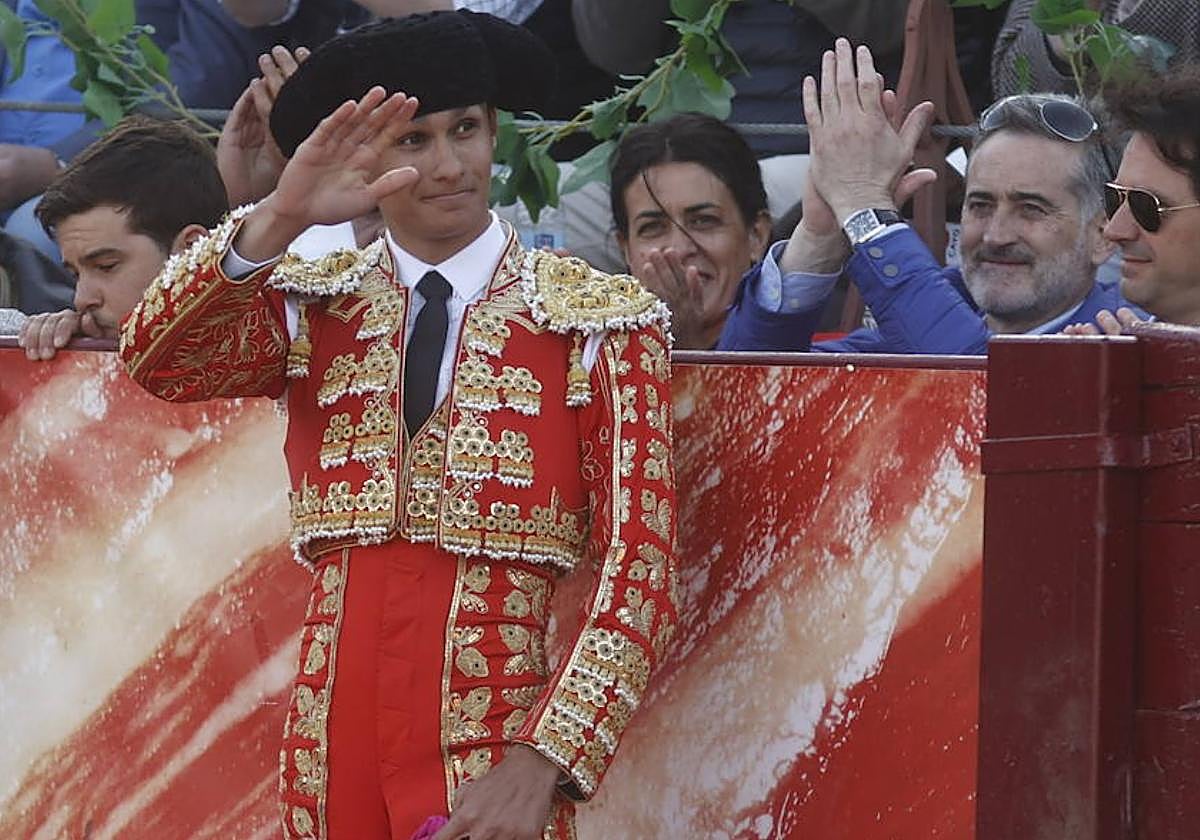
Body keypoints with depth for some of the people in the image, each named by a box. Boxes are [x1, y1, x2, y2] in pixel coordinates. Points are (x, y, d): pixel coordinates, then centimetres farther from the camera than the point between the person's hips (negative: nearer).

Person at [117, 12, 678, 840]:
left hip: (495, 763, -2)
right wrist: (278, 220, -25)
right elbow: (157, 362, -11)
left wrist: (541, 762, -18)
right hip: (330, 754, 3)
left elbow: (638, 577, -7)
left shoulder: (599, 325, -1)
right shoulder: (313, 309, 7)